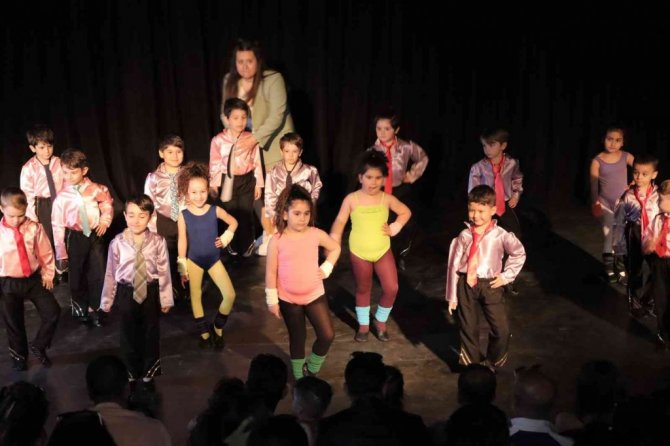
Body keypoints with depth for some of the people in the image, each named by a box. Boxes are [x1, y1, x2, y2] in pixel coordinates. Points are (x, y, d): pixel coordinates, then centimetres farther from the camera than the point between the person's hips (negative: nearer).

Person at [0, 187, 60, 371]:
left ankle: (39, 346, 22)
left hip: (34, 279, 1)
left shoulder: (35, 228, -13)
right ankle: (19, 355, 37)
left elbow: (45, 253, 0)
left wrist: (47, 275, 4)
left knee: (52, 312, -2)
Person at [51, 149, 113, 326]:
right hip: (75, 238, -1)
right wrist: (61, 254, -8)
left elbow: (107, 204, 13)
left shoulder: (96, 190, -8)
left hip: (95, 235, 1)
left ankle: (93, 308, 23)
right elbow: (58, 226, -9)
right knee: (77, 275, 12)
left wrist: (105, 220, -5)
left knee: (98, 274, 3)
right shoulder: (61, 197, -12)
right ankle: (80, 307, 35)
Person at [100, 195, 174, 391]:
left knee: (150, 333, 16)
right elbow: (111, 273, -4)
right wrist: (107, 301, 3)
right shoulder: (117, 243, -12)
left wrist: (166, 299, -3)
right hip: (127, 292, 0)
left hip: (150, 291, 0)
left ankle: (148, 373, 38)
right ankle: (132, 373, 38)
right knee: (129, 334, 16)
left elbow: (164, 271, -7)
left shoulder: (157, 241, -14)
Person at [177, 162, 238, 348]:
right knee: (195, 296, 6)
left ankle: (218, 328, 16)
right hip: (194, 261, -1)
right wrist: (182, 266, -7)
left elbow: (233, 222, 8)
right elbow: (182, 241, -8)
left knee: (230, 295, -6)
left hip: (214, 259, 1)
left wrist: (226, 238, -6)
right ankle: (204, 332, 22)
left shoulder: (215, 210, -10)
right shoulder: (183, 215, -13)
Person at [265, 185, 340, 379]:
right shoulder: (277, 241, -14)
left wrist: (326, 269, -2)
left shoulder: (316, 234, -9)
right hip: (288, 299, -2)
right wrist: (272, 300, -5)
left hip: (315, 295, 2)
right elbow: (271, 272, -7)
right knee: (297, 339, 12)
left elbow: (335, 248, 11)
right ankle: (300, 377, 29)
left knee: (327, 335, -3)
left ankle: (311, 369, 21)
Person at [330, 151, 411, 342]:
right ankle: (363, 324, 32)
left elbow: (406, 212, 9)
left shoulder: (387, 199, -7)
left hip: (383, 251, 2)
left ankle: (380, 321, 21)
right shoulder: (351, 199, -13)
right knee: (363, 289, 14)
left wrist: (394, 228, -3)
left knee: (391, 288, -3)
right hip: (359, 253, -1)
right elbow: (339, 222, -9)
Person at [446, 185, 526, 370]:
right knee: (468, 328, 13)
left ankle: (494, 362, 27)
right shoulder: (464, 236, -6)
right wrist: (452, 295, 2)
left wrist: (506, 275, 2)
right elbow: (453, 264, 0)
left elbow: (519, 253, 6)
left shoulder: (500, 235, -11)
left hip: (490, 284, -1)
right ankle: (471, 363, 34)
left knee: (501, 330, 0)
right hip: (466, 284, 1)